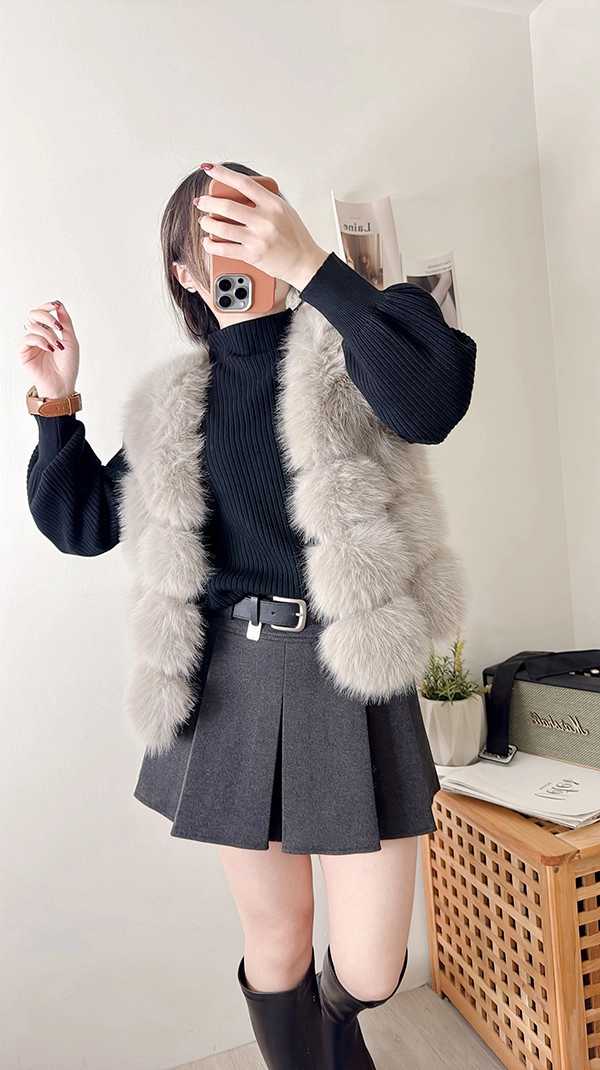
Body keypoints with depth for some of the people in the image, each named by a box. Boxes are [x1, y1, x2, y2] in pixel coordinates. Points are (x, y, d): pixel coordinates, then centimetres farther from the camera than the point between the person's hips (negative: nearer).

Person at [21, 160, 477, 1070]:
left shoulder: (347, 343, 2)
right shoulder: (174, 402, 11)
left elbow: (432, 401, -21)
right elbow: (81, 524, 14)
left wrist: (309, 264, -22)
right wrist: (57, 403, 4)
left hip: (347, 676, -2)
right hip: (229, 683, 3)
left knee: (369, 970, 7)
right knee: (275, 939, 14)